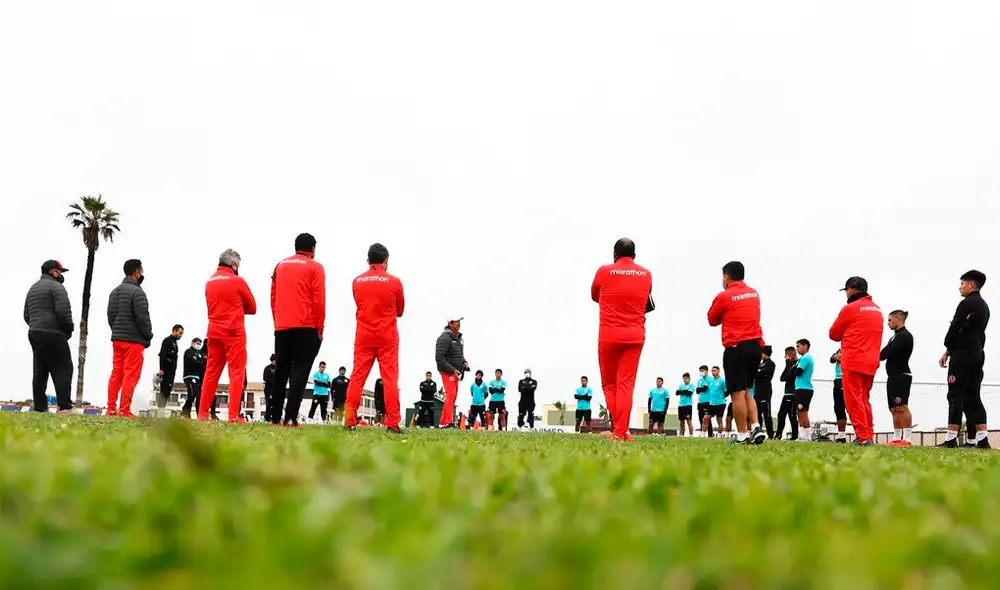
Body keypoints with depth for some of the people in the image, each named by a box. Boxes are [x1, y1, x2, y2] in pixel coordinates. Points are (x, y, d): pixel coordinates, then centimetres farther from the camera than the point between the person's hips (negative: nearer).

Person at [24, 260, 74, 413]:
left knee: (39, 372, 8)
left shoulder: (32, 289, 22)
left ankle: (40, 407, 5)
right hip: (53, 334, -8)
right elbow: (64, 312, -17)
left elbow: (27, 315, 21)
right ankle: (65, 407, -15)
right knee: (63, 370, -7)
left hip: (34, 333, 9)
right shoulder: (56, 287, -6)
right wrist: (69, 330, -3)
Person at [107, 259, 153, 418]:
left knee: (116, 374, 10)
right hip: (133, 340, -8)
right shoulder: (137, 291, -11)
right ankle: (124, 410, -9)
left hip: (117, 339, 8)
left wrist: (117, 332, 16)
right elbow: (142, 317, -15)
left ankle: (111, 409, 9)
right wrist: (148, 337, -4)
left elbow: (110, 315, 14)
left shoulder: (115, 291, 15)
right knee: (131, 375, -6)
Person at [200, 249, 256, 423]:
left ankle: (202, 413, 12)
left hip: (214, 331, 6)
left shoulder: (209, 282, 10)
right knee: (237, 372, -4)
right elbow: (252, 308, 1)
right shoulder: (237, 281, -7)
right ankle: (234, 415, -10)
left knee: (211, 372, 11)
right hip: (234, 332, -6)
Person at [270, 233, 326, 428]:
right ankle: (290, 417, -14)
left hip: (281, 327, 5)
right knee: (299, 371, -5)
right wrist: (319, 329, -2)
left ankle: (275, 417, 11)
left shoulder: (280, 266, 14)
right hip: (306, 327, -5)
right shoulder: (314, 267, -1)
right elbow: (319, 301, -7)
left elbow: (273, 298, 14)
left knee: (281, 372, 11)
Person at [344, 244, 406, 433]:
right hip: (387, 337, -2)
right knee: (390, 379, -2)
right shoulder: (394, 282, -4)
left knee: (357, 377, 4)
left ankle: (349, 421, 0)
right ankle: (392, 424, -5)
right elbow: (400, 311, 8)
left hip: (364, 336, 2)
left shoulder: (357, 281, 2)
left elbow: (360, 306, 12)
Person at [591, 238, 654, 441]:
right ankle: (620, 432, -5)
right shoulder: (646, 275, 6)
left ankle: (620, 429, 5)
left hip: (609, 336, -2)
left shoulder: (604, 272, -1)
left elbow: (595, 296, 15)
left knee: (609, 385, 10)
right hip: (635, 336, 2)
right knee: (626, 385, 1)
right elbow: (646, 303, 14)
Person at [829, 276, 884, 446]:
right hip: (871, 361, 7)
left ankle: (862, 437, -11)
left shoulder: (851, 308, -6)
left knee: (854, 400, -6)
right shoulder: (877, 309, 16)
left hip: (853, 361, -7)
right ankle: (869, 437, 13)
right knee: (864, 400, 14)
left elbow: (833, 334, 2)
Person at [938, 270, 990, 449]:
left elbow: (954, 329, -12)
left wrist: (947, 351, 1)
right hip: (978, 353, 9)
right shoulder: (984, 306, 18)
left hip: (962, 354, -9)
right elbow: (979, 332, 19)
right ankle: (982, 439, 3)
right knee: (973, 397, 8)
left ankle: (951, 439, -11)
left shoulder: (966, 303, -10)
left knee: (956, 397, -8)